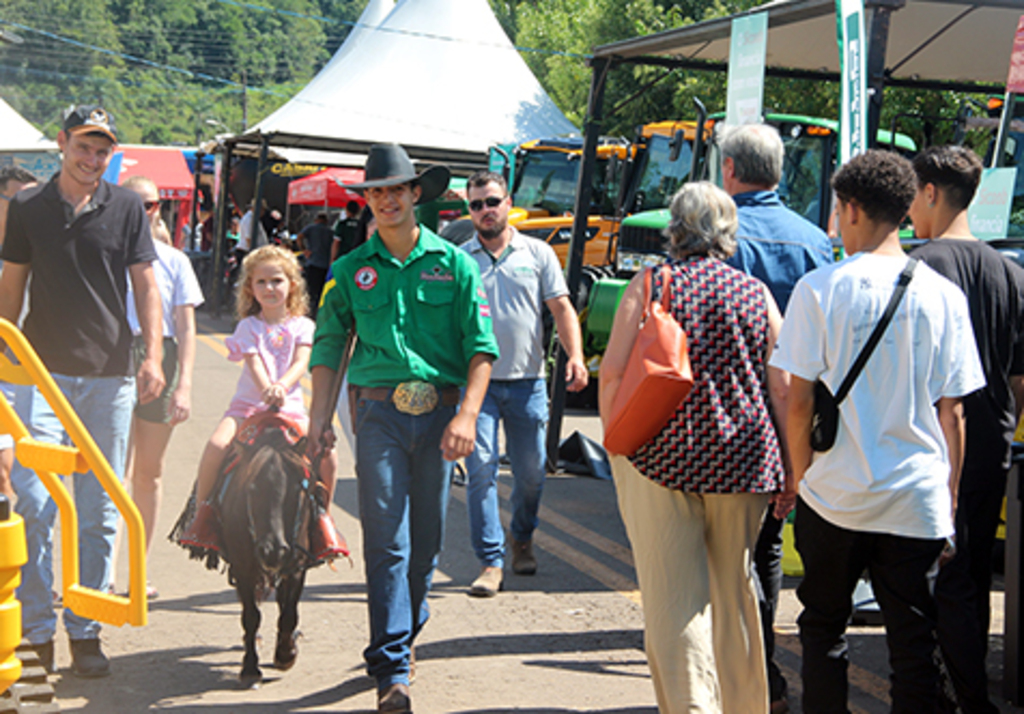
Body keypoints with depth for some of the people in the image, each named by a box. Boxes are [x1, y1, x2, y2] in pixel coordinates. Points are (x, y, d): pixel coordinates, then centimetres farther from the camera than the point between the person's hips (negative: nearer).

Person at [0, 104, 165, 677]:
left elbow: (145, 285, 6)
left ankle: (86, 631, 15)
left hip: (111, 376, 1)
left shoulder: (127, 207, 6)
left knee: (100, 511, 5)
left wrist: (153, 356, -4)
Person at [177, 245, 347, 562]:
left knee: (326, 453, -21)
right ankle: (202, 510, -10)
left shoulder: (302, 326, 7)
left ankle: (322, 515, 1)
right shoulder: (248, 326, 6)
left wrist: (282, 385, -30)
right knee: (217, 444, -28)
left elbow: (301, 362, -9)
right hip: (248, 404, -1)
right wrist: (266, 389, -30)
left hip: (291, 407, 1)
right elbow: (254, 362, -10)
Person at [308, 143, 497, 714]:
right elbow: (329, 345, 12)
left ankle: (407, 629, 33)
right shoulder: (352, 270, 7)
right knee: (386, 538, -7)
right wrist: (320, 414, 2)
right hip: (380, 411, -1)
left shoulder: (453, 263, 4)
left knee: (427, 537, 10)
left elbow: (481, 345, 0)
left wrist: (467, 414, -11)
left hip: (440, 410, 1)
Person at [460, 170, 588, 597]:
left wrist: (575, 354, -11)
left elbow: (561, 308, 4)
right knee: (481, 467, -10)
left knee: (531, 471, 8)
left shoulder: (538, 253, 7)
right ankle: (490, 562, -4)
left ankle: (522, 538, 35)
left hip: (526, 381, 1)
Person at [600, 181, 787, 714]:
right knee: (734, 589, 17)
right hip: (742, 464, 3)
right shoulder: (756, 294, 6)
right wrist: (788, 469, 15)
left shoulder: (649, 286, -1)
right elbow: (782, 390, 6)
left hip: (660, 458, -3)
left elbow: (612, 373, -4)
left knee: (673, 598, -2)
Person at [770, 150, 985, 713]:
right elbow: (951, 413, 2)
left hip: (835, 493, -1)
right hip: (918, 499, 2)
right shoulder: (943, 296, 0)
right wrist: (949, 497, 11)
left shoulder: (821, 288, -6)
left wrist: (800, 475, 8)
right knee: (912, 638, 8)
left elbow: (799, 399, -7)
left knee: (823, 626, 14)